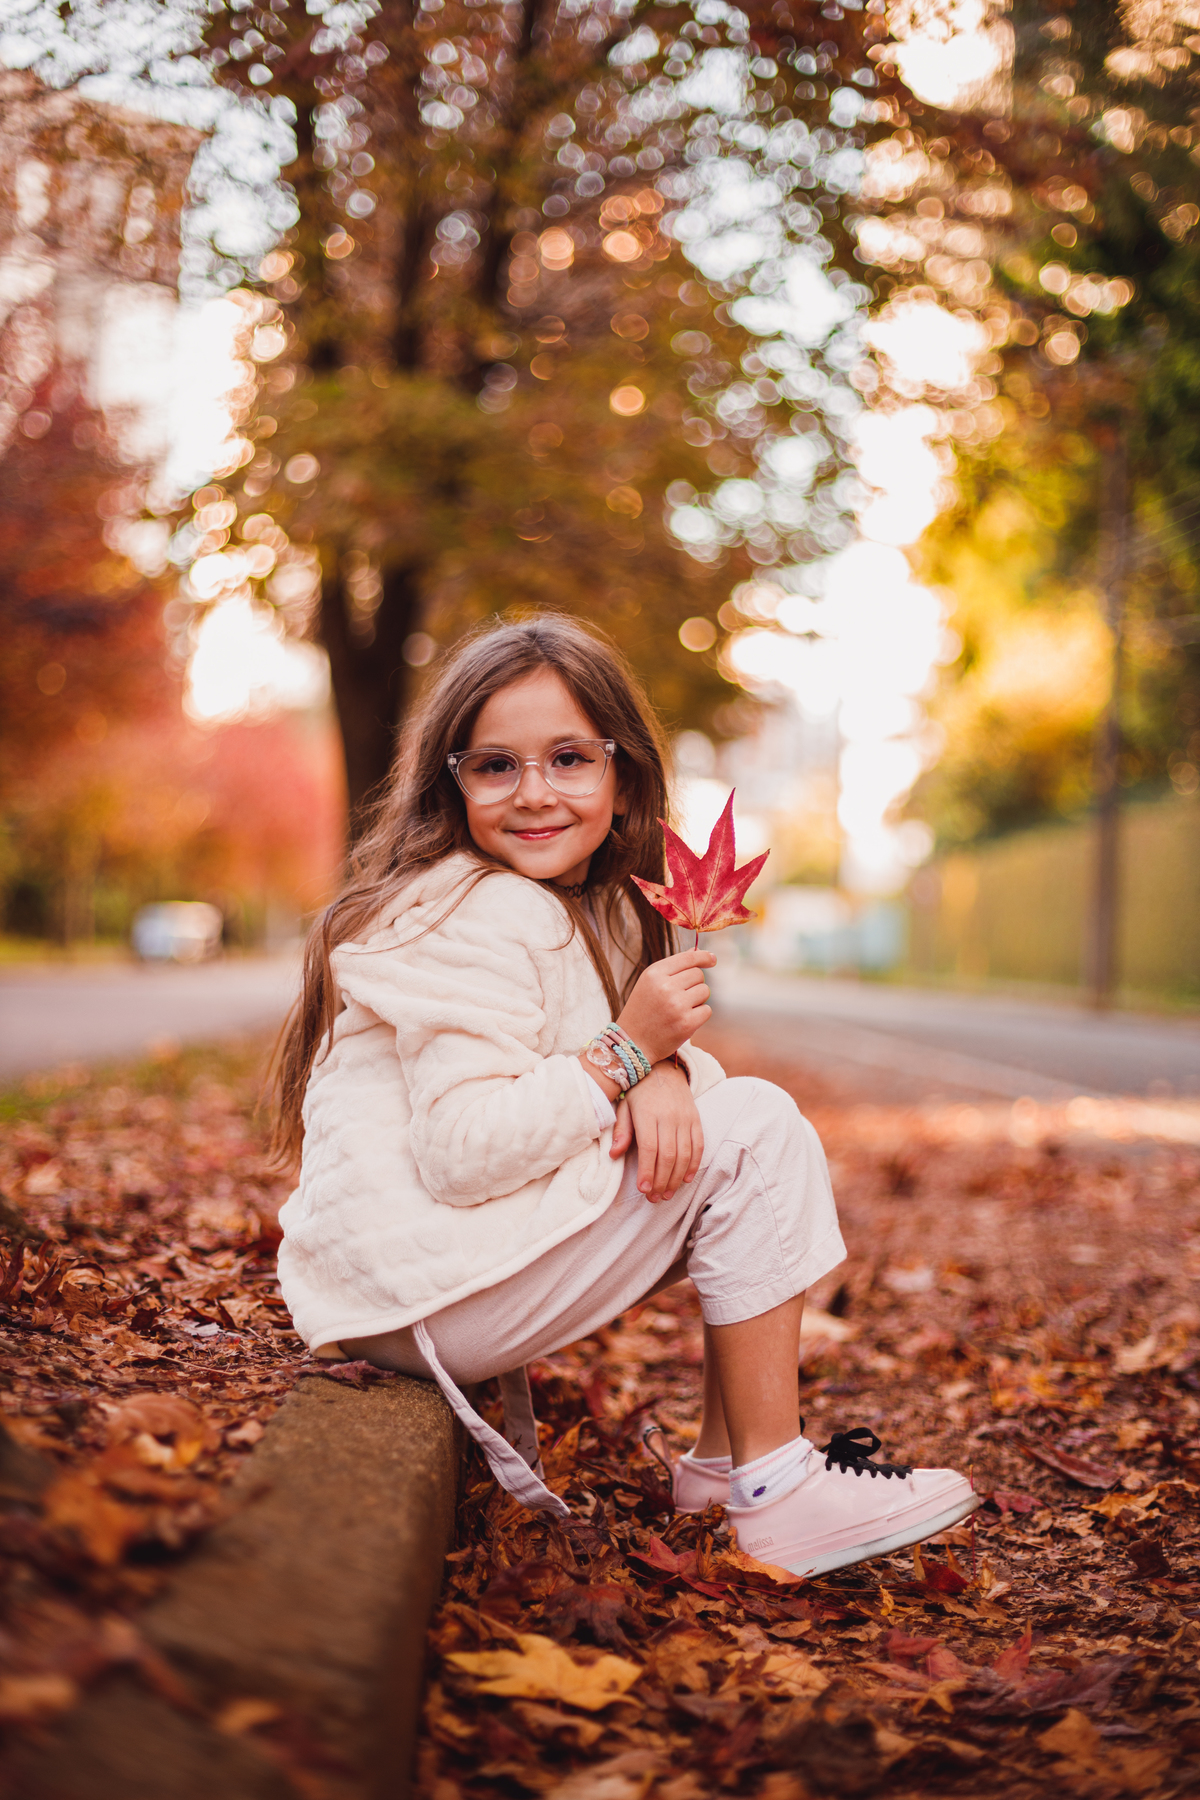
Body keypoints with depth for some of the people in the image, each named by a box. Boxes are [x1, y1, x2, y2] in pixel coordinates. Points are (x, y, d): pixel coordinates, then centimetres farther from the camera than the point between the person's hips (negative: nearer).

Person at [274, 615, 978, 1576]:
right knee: (754, 1132, -11)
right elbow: (462, 1154, -26)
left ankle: (725, 1460, 10)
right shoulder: (477, 922, -17)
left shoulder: (591, 909, 13)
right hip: (419, 1291, -9)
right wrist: (629, 1049, -23)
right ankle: (777, 1490, -8)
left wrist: (664, 1071, -14)